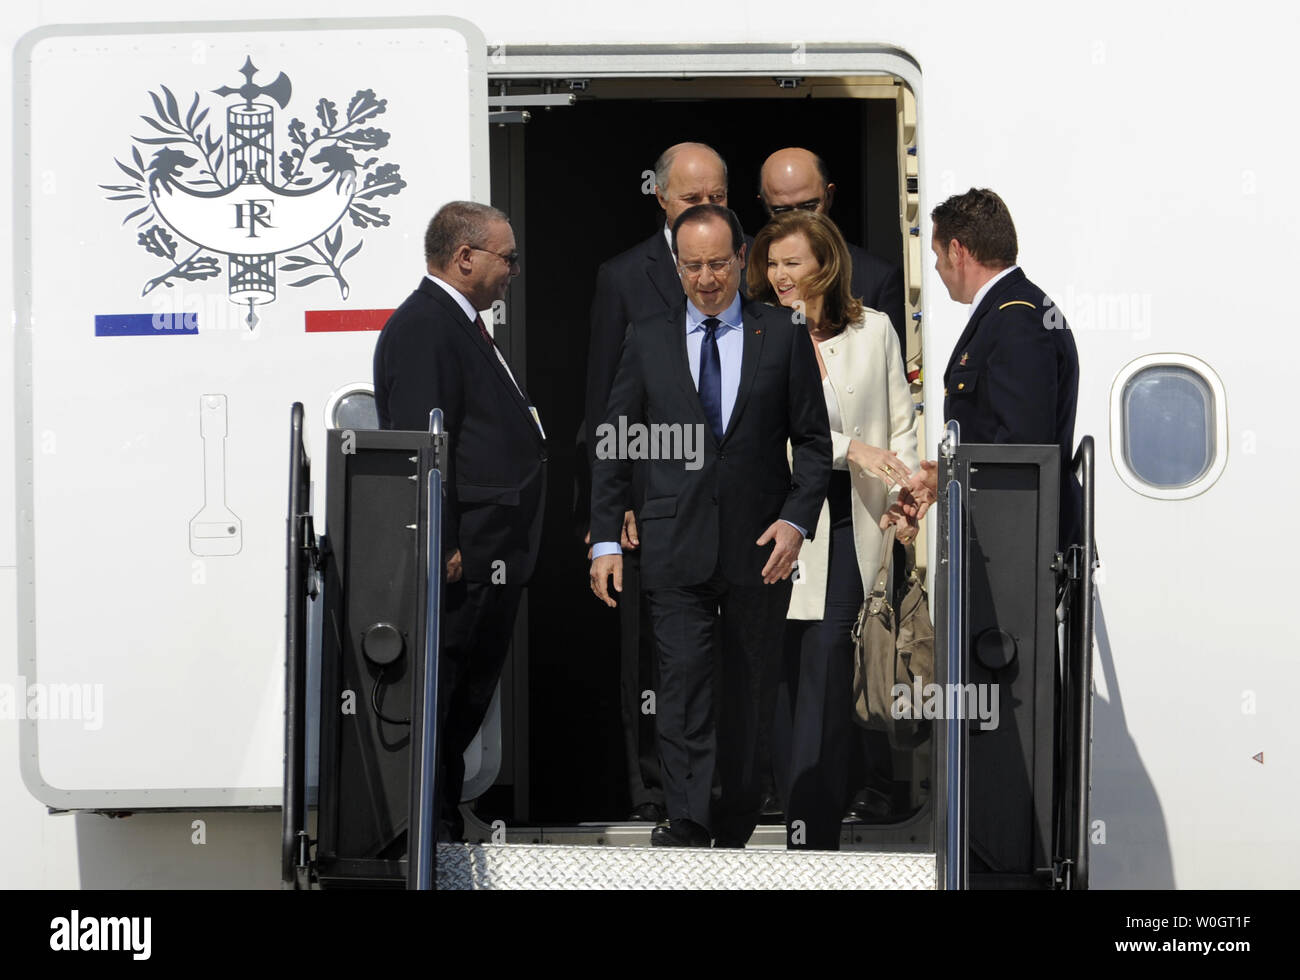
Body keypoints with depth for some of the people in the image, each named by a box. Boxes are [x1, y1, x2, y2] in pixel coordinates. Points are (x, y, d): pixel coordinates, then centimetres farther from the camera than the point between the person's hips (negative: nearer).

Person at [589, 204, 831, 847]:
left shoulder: (783, 339, 5)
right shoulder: (648, 341, 7)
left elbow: (814, 443, 7)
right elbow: (612, 447, 9)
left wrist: (797, 520, -8)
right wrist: (605, 540, 2)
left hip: (760, 547, 0)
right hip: (676, 547, 0)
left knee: (748, 692, 6)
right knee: (683, 679, -13)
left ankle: (735, 831, 17)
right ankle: (687, 826, -20)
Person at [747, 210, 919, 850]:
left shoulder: (873, 330, 7)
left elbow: (901, 424, 11)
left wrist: (902, 497, -3)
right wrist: (850, 449, -17)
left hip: (850, 526, 0)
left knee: (827, 672, -5)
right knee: (784, 671, 1)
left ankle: (811, 834, -1)